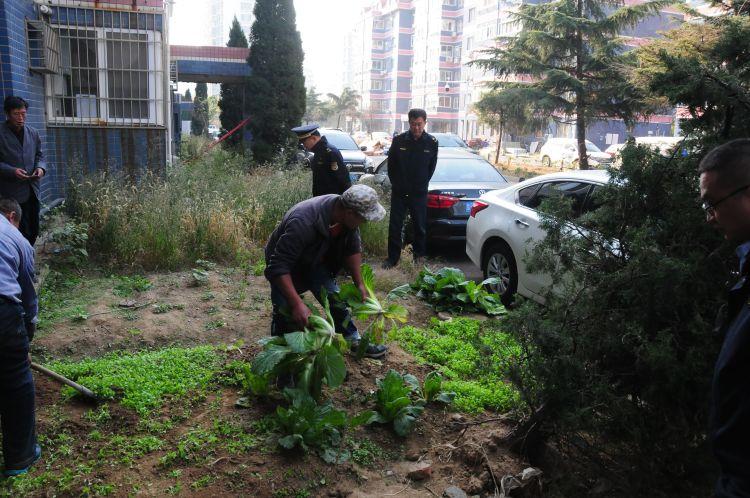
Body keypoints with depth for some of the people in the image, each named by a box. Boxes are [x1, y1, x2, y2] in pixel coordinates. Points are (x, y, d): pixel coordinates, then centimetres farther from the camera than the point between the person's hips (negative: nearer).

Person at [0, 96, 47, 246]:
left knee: (33, 230, 12)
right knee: (22, 233, -6)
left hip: (32, 190, 6)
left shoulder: (32, 133, 10)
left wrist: (41, 168, -2)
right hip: (13, 194, -6)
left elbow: (39, 155, 18)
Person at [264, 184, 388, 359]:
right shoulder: (303, 222, -44)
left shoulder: (347, 217, -21)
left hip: (315, 263, 6)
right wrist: (297, 304, -48)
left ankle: (356, 343, 22)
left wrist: (359, 284, -9)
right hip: (287, 268, -6)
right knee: (286, 314, -18)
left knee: (336, 302, 5)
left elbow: (353, 249, -2)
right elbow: (278, 266, -42)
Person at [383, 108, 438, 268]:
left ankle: (419, 255, 22)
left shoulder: (432, 142, -4)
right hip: (399, 192, 0)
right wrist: (396, 184, 5)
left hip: (419, 193, 0)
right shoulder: (399, 140, -5)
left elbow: (431, 167, 8)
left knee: (420, 226, 7)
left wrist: (422, 185, 7)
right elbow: (391, 165, 6)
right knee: (395, 226, 4)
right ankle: (392, 257, 16)